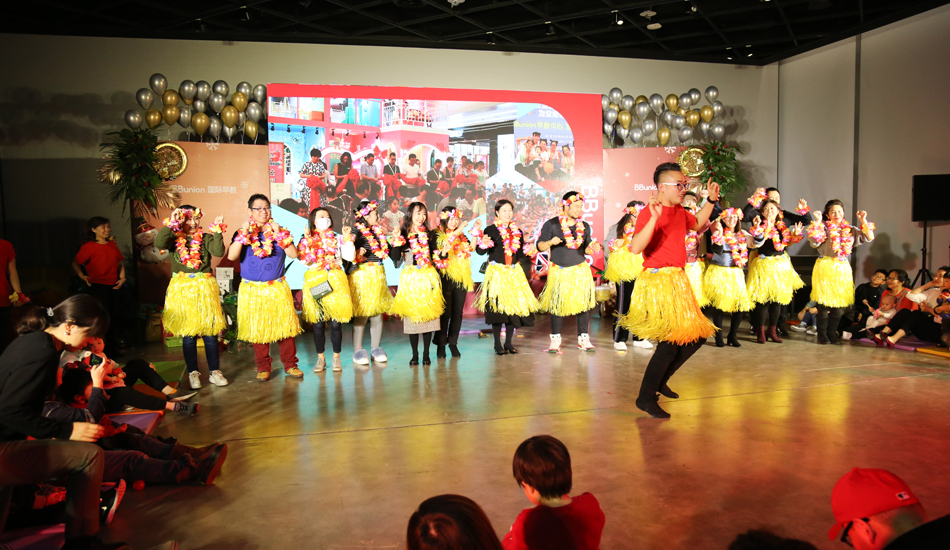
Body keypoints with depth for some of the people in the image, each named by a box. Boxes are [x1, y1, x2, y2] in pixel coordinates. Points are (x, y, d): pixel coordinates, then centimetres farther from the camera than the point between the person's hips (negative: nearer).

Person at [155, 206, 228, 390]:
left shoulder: (205, 238, 5)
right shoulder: (174, 238, 4)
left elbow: (219, 252, -12)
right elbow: (159, 243, -17)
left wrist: (217, 231, -17)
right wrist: (170, 223, -17)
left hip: (205, 288, 0)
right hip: (183, 289, 0)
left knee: (210, 332, 2)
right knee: (188, 334, 5)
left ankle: (214, 372, 14)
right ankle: (193, 373, 17)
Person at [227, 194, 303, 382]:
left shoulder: (279, 231, 7)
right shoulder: (243, 233, 4)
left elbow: (293, 254, -7)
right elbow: (231, 256, -12)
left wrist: (279, 233, -14)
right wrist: (244, 233, -16)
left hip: (278, 288, 1)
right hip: (252, 289, -1)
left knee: (285, 325, 0)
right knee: (257, 329, 2)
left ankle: (290, 364, 12)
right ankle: (263, 367, 15)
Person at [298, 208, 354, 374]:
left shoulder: (337, 239, 12)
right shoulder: (307, 240, 9)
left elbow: (350, 256, 0)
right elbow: (304, 260, -6)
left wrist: (347, 238, -5)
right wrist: (307, 240, -10)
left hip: (334, 282, 0)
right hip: (315, 283, 0)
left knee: (336, 322, -1)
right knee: (318, 323, 3)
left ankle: (336, 357, 13)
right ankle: (320, 358, 16)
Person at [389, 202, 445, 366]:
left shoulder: (429, 234, 8)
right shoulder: (403, 235, 2)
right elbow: (395, 258, -7)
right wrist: (396, 241, -18)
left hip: (428, 277, 2)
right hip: (410, 278, -1)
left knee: (428, 313, 1)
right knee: (411, 314, 1)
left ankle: (426, 354, 12)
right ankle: (415, 354, 14)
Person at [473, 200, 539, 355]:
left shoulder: (517, 232, 13)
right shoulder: (491, 230, -2)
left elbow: (521, 255, 17)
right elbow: (481, 252, -9)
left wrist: (528, 251, -3)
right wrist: (483, 244, -29)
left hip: (514, 273, 5)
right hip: (496, 273, -5)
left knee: (514, 307, 4)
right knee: (498, 308, -5)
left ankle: (508, 342, 16)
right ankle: (497, 344, 7)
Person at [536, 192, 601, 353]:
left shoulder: (584, 226, 7)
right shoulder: (551, 224, -6)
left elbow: (586, 249, 11)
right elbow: (539, 246, -6)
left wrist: (592, 248, -11)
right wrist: (550, 242, -26)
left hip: (580, 270, 3)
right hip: (558, 271, -3)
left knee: (584, 303, 1)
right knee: (557, 305, 0)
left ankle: (583, 338, 13)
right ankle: (555, 339, 12)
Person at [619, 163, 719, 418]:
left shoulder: (680, 212, 12)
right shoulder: (648, 213, -15)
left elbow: (697, 224, 35)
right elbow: (636, 247, -30)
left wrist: (711, 200, 25)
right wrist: (654, 217, -36)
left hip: (678, 280, 10)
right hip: (657, 281, -9)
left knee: (697, 335, 13)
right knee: (670, 342, -11)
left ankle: (660, 380, 29)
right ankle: (646, 397, 5)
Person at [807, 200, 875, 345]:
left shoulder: (850, 230, 12)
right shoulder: (823, 228, 0)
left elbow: (870, 237, 7)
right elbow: (814, 240, -17)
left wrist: (863, 221, 0)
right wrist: (817, 221, -19)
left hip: (843, 269, 4)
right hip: (825, 267, -4)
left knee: (838, 303, 4)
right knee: (824, 302, -4)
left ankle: (832, 333, 15)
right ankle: (822, 334, 6)